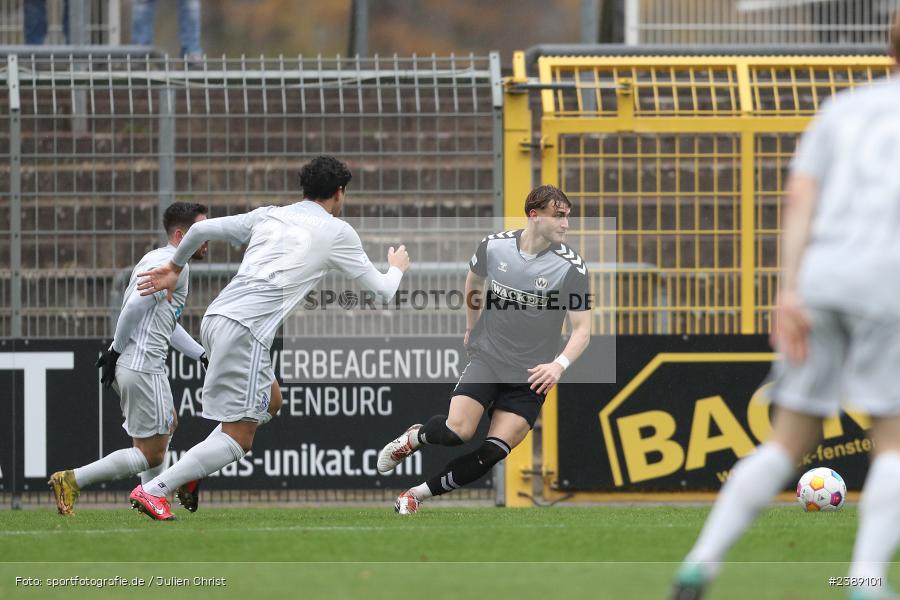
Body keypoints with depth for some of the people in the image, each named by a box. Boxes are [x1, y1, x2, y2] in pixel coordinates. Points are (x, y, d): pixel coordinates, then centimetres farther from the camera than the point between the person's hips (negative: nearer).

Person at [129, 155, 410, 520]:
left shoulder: (268, 216, 19)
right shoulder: (336, 232, 7)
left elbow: (201, 229, 17)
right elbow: (381, 292, 16)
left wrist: (174, 267, 34)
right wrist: (397, 268, 38)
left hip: (215, 316, 8)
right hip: (245, 329, -8)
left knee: (270, 401, 25)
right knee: (239, 439, -5)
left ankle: (190, 475, 13)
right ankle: (153, 491, -15)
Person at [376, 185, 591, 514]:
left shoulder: (572, 267, -13)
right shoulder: (494, 246, -6)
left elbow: (582, 329, -10)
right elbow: (474, 279, 19)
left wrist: (559, 364, -27)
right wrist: (471, 327, 23)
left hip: (530, 375, -1)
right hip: (486, 357, 1)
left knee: (492, 453, -13)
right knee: (457, 431, -20)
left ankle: (419, 494, 3)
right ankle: (413, 438, 13)